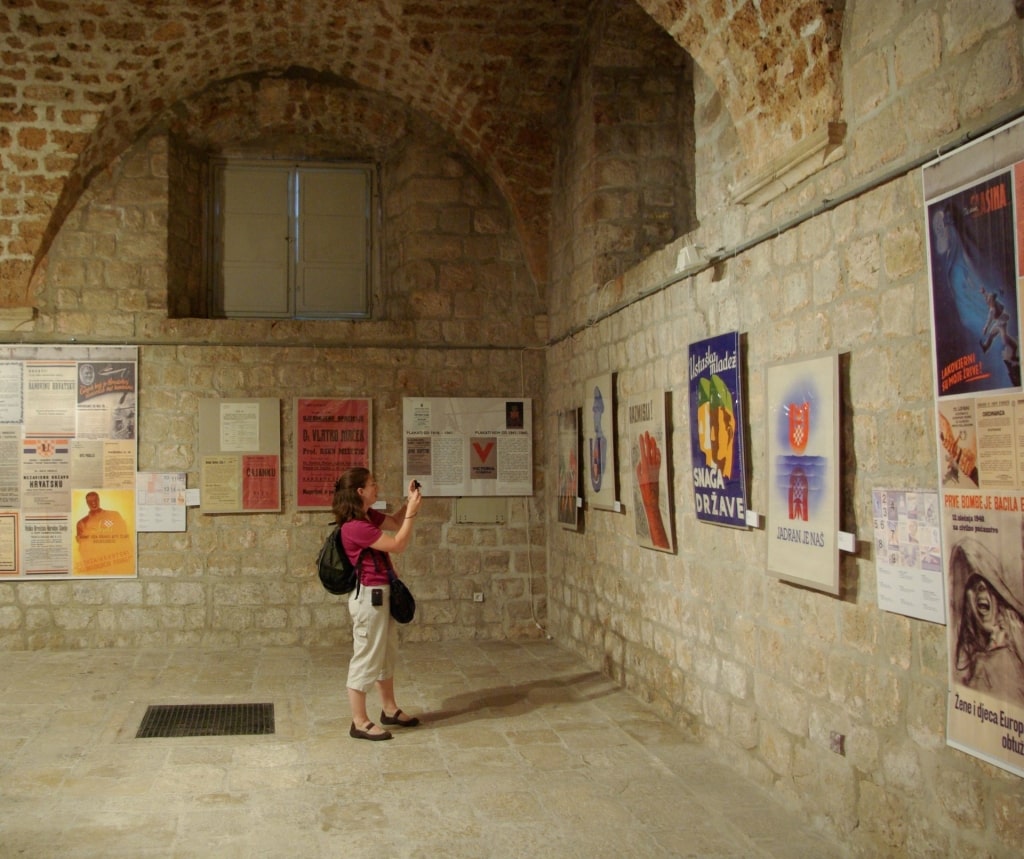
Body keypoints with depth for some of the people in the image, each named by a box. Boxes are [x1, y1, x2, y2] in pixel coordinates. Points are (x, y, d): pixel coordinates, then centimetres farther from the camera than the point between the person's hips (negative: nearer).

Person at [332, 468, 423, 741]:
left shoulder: (368, 515, 6)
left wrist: (409, 502, 7)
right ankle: (359, 722, 10)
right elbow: (398, 545, -20)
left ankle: (389, 710, 33)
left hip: (380, 593, 10)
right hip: (369, 596, -10)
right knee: (366, 658, 0)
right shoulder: (355, 526, -24)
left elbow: (395, 523, 22)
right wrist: (412, 511, -16)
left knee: (387, 654, 20)